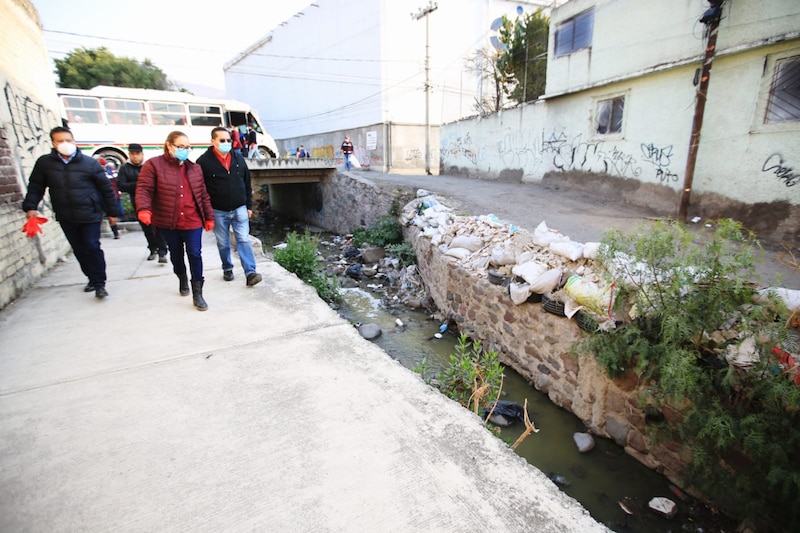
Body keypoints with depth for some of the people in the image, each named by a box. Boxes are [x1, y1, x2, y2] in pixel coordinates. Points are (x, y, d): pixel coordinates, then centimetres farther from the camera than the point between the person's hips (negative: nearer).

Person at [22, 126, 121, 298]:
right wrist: (30, 206, -2)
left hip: (90, 214, -4)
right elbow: (35, 186, 11)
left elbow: (106, 188, -1)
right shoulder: (44, 163, 3)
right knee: (79, 250, 11)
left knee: (92, 248, -7)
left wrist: (112, 212, -1)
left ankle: (99, 283, 0)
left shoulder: (90, 163, -4)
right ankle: (92, 278, 25)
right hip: (65, 217, 4)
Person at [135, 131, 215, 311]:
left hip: (193, 222, 1)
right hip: (168, 222, -1)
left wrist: (209, 217, 9)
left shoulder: (195, 168, 9)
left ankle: (197, 293, 3)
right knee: (176, 255, 16)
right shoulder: (154, 165, -3)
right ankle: (182, 279, 43)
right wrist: (144, 209, -26)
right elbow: (144, 189, -9)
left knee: (195, 255, -3)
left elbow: (203, 195, 10)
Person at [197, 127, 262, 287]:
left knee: (244, 240, -6)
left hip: (239, 209, 2)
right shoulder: (204, 161, -7)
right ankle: (227, 269, 28)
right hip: (218, 211, -2)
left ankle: (250, 273, -9)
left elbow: (247, 184, 11)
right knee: (223, 243, 10)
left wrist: (249, 206, 9)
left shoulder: (238, 159, 5)